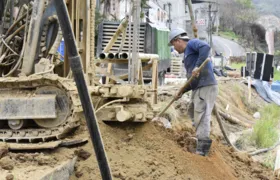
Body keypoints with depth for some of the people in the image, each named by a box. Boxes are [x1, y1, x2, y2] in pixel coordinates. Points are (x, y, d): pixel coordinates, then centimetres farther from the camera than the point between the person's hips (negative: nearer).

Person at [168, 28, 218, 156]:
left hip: (206, 88, -11)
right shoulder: (188, 54, 26)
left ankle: (201, 151, -13)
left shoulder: (192, 43, -1)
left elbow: (206, 47, -25)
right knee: (196, 118, 16)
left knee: (201, 119, -13)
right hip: (198, 89, 11)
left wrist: (198, 66, -28)